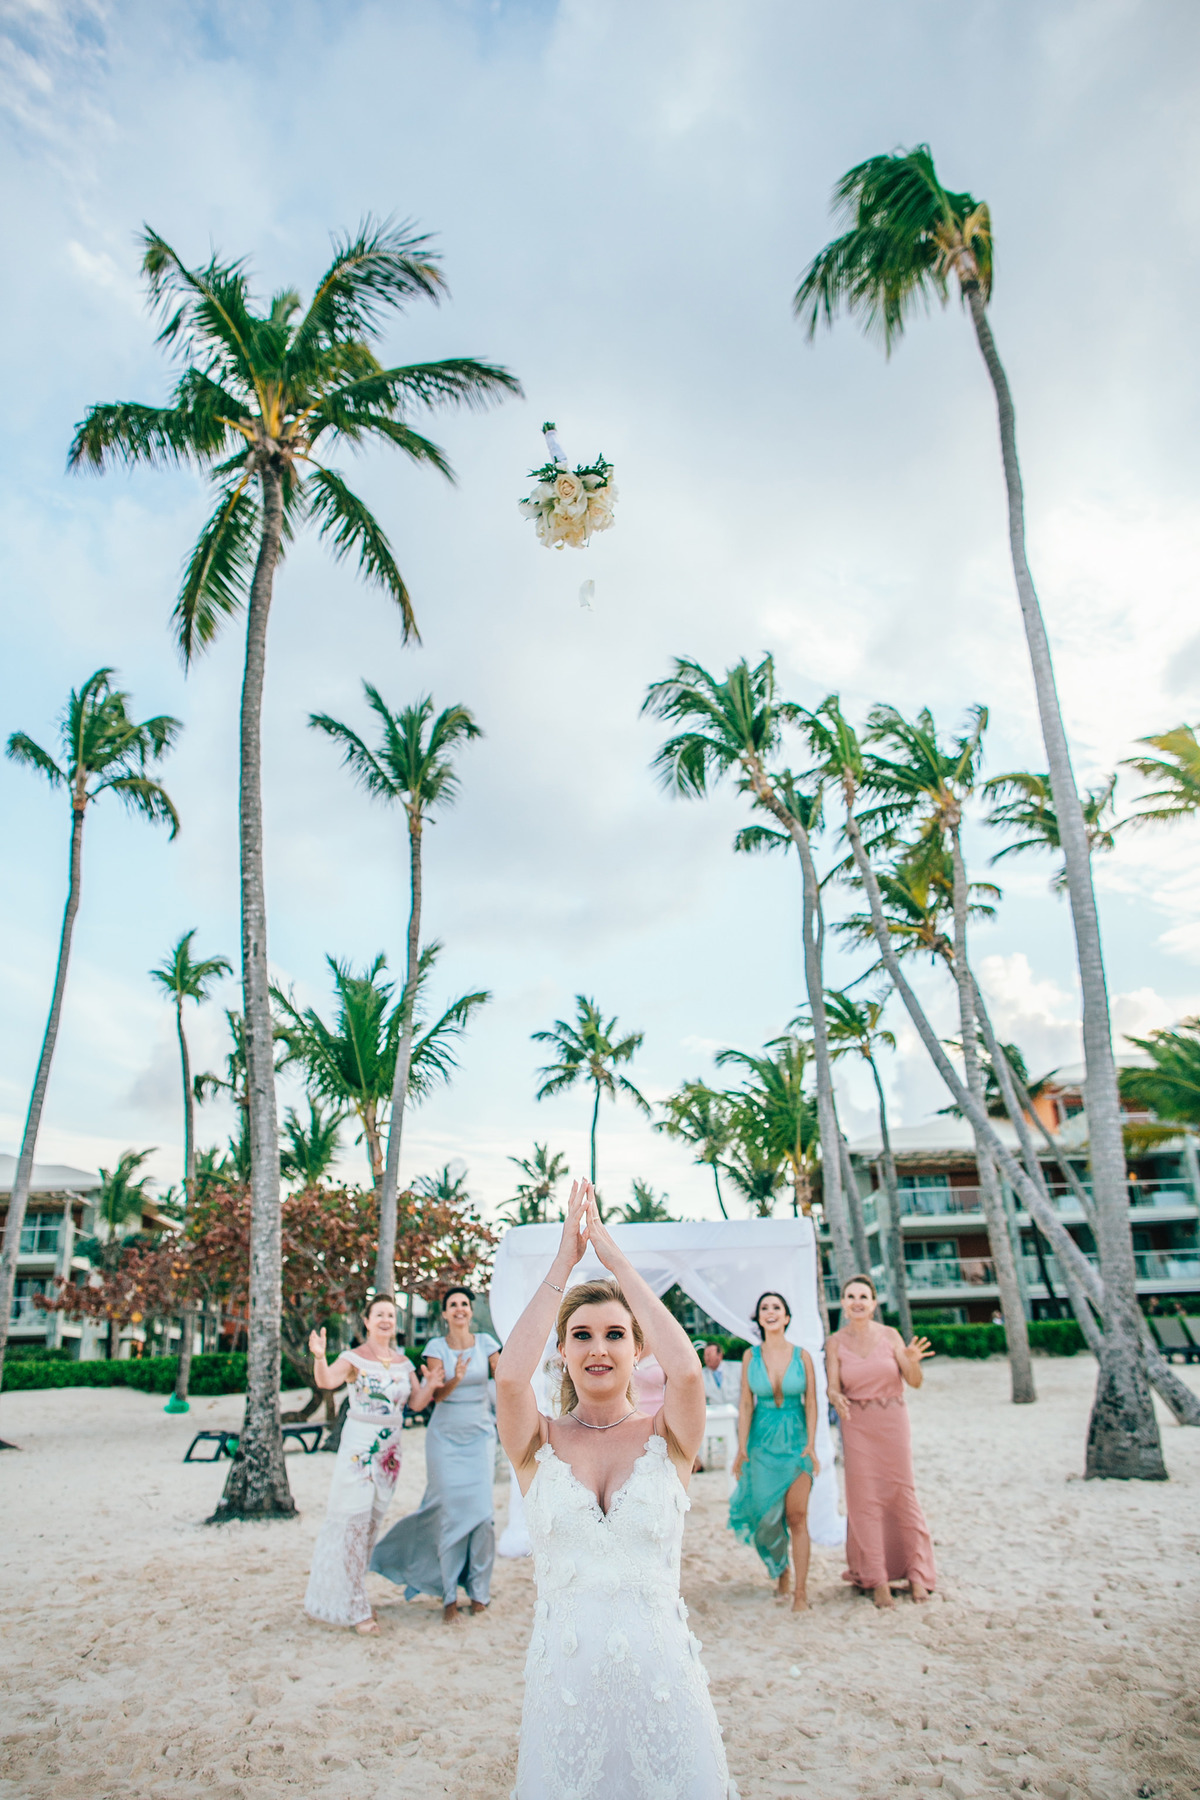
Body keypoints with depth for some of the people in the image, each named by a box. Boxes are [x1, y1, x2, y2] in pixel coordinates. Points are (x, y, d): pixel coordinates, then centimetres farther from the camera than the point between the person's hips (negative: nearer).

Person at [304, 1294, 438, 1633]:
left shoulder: (403, 1363, 8)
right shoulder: (354, 1359, -8)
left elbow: (417, 1402, 9)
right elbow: (327, 1380, -25)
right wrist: (319, 1358, -46)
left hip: (390, 1449, 5)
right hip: (358, 1447, -5)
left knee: (372, 1522, 12)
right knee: (353, 1520, -4)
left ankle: (355, 1595, 26)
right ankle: (353, 1607, 6)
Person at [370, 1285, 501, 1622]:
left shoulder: (485, 1342, 1)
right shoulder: (436, 1346, -2)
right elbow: (436, 1395, -10)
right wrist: (456, 1378, -28)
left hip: (479, 1434, 1)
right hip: (445, 1437, -1)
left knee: (480, 1509, -5)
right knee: (450, 1513, -4)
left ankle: (478, 1588, 12)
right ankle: (448, 1594, 11)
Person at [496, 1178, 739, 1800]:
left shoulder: (666, 1439, -4)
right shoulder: (540, 1444, -3)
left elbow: (686, 1369, -26)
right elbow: (510, 1376, -24)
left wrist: (615, 1257, -21)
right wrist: (564, 1260, -20)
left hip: (661, 1673, 0)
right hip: (563, 1674, 1)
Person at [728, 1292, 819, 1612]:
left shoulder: (802, 1356, -2)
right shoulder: (751, 1356, -1)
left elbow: (811, 1402, -1)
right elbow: (745, 1404, 0)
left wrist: (811, 1444, -9)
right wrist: (741, 1448, -3)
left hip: (796, 1440, -1)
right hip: (762, 1441, 1)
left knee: (797, 1517, -6)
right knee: (768, 1514, 8)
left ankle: (800, 1591, 0)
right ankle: (781, 1571, 33)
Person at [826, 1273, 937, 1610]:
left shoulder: (890, 1335, -3)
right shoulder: (836, 1343, -2)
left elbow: (914, 1382, -3)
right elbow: (833, 1387, -5)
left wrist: (912, 1362, -24)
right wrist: (836, 1399, -28)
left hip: (893, 1421, 0)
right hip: (857, 1426, 0)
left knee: (902, 1493, 3)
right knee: (865, 1497, 2)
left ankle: (917, 1572, 20)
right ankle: (876, 1579, 13)